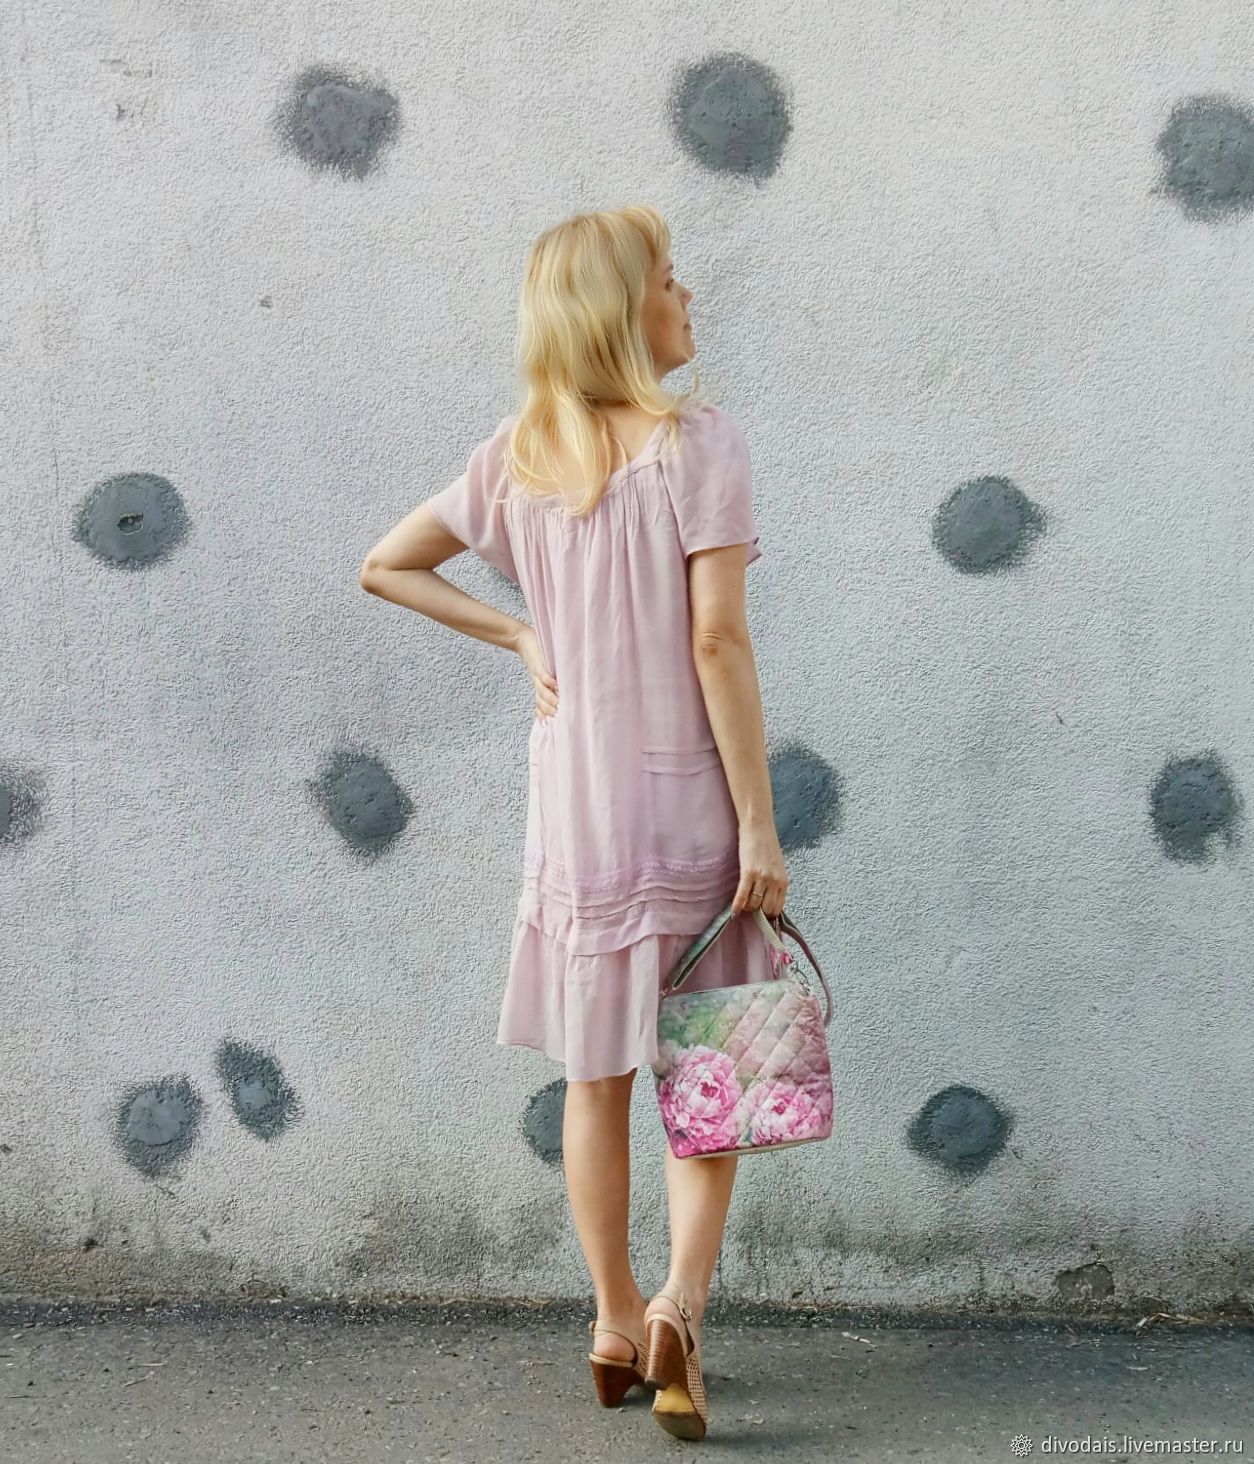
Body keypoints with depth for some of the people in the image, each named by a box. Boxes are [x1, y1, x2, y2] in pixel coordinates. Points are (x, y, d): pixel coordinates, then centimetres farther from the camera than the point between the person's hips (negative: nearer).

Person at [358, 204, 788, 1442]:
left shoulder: (518, 456, 4)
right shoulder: (697, 443, -10)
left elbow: (384, 568, 12)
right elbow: (717, 642, -15)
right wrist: (760, 823, -12)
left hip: (573, 809, 4)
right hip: (687, 804, -4)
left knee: (596, 1078, 14)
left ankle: (616, 1323, 24)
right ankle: (677, 1306, -7)